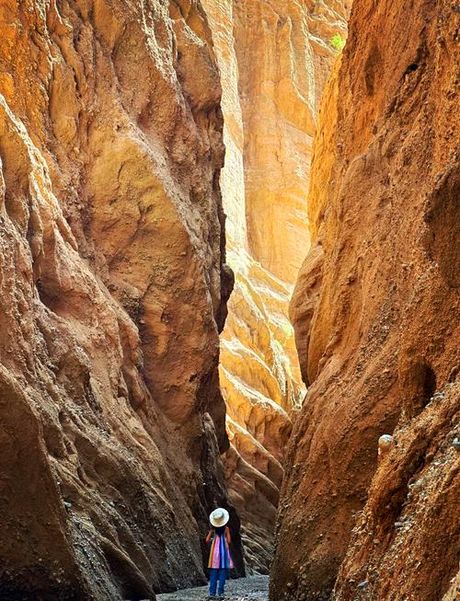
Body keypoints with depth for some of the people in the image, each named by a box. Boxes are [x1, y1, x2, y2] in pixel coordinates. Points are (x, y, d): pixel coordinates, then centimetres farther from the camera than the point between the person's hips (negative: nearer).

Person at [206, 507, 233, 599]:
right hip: (224, 549, -2)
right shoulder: (226, 528, -5)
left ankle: (212, 593, 2)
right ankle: (221, 593, -2)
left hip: (215, 549, 2)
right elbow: (229, 541, -3)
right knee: (222, 572, 1)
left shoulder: (213, 529, 0)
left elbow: (207, 540, 2)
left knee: (213, 573, 5)